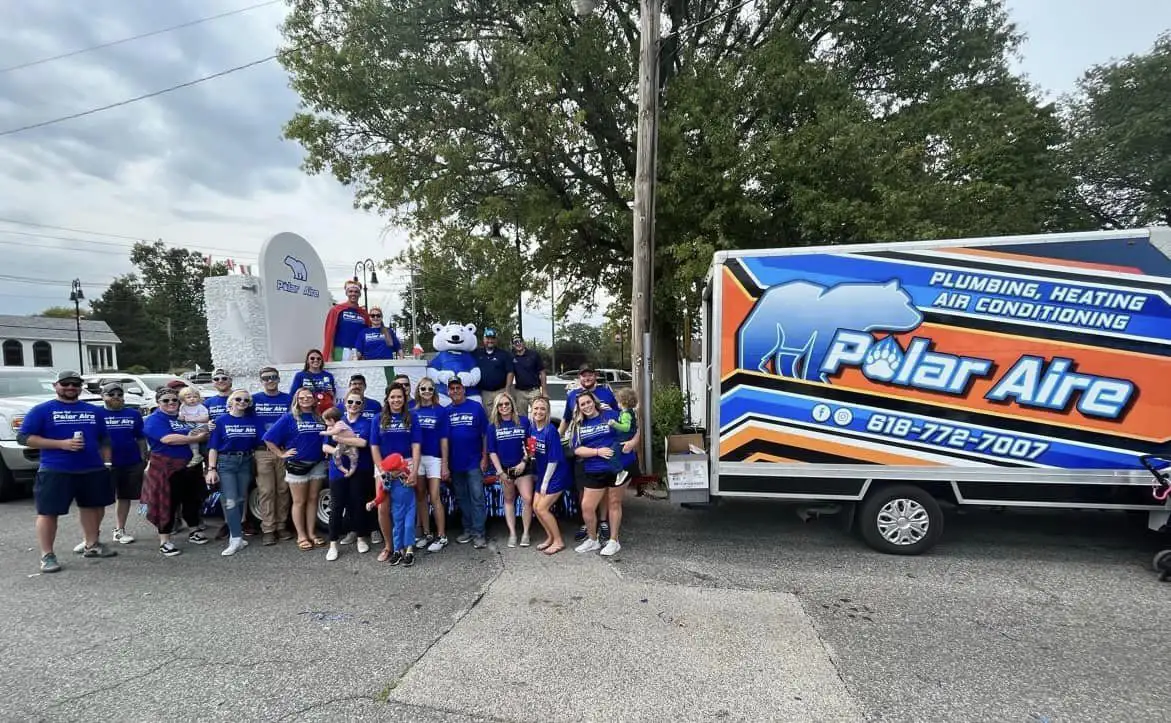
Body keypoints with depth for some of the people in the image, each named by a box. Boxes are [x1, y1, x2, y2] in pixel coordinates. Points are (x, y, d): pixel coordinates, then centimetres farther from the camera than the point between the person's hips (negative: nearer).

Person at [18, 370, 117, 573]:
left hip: (93, 469, 4)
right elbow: (23, 437, -7)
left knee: (94, 505, 12)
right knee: (48, 511, -1)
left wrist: (107, 461, 10)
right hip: (55, 471, -4)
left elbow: (103, 439, 18)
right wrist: (61, 444, -17)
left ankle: (92, 545, 27)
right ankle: (47, 555, 8)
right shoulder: (42, 410, -2)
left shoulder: (94, 410, 10)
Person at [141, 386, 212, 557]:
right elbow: (168, 438, -24)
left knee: (192, 499, 14)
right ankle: (164, 542, 8)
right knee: (168, 503, -1)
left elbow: (197, 434, 21)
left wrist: (200, 433, -4)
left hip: (189, 467, 7)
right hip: (165, 468, -7)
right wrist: (195, 438, -18)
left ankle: (194, 532, 29)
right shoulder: (154, 420, -8)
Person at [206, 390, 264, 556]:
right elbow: (213, 447, -4)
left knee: (240, 500, 10)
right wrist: (211, 469, -11)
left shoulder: (254, 420, 4)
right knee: (230, 501, -8)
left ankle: (234, 534, 21)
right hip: (226, 463, -3)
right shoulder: (221, 421, -2)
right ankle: (237, 539, -9)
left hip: (246, 462, 3)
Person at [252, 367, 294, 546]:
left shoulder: (288, 399, 6)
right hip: (262, 452, -1)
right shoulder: (254, 399, 6)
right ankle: (268, 530, 5)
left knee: (283, 490, 5)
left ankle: (281, 526, 16)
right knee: (266, 491, -1)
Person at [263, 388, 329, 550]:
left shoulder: (320, 418, 6)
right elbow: (269, 438, -6)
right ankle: (301, 536, 11)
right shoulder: (289, 418, -4)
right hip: (297, 465, -3)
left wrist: (327, 450, 0)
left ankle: (311, 532, 18)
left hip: (318, 464, 3)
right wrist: (282, 454, -8)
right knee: (299, 502, 4)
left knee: (313, 499, 9)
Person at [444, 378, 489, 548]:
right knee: (462, 498, 12)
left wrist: (484, 458, -7)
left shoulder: (476, 407, -3)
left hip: (474, 462, -3)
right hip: (455, 464, 3)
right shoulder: (446, 412, 4)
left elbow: (485, 434, -2)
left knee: (477, 497, -3)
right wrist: (445, 464, 4)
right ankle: (467, 530, 23)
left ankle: (478, 534, 1)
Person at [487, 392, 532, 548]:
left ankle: (525, 533, 3)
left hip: (522, 468, -1)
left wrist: (524, 462, -8)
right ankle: (512, 533, 16)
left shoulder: (523, 421, -1)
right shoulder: (493, 426, 2)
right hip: (504, 468, 1)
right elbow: (492, 451, 1)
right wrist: (500, 472, -5)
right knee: (509, 500, 9)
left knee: (527, 499, -10)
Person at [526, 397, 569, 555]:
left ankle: (558, 541, 8)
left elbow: (553, 460, -20)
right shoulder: (532, 428, -2)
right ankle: (550, 537, 27)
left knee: (542, 508, -7)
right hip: (542, 473, 7)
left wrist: (545, 483, -16)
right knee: (536, 507, 9)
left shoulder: (550, 431, -23)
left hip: (556, 475, -7)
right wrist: (536, 474, 4)